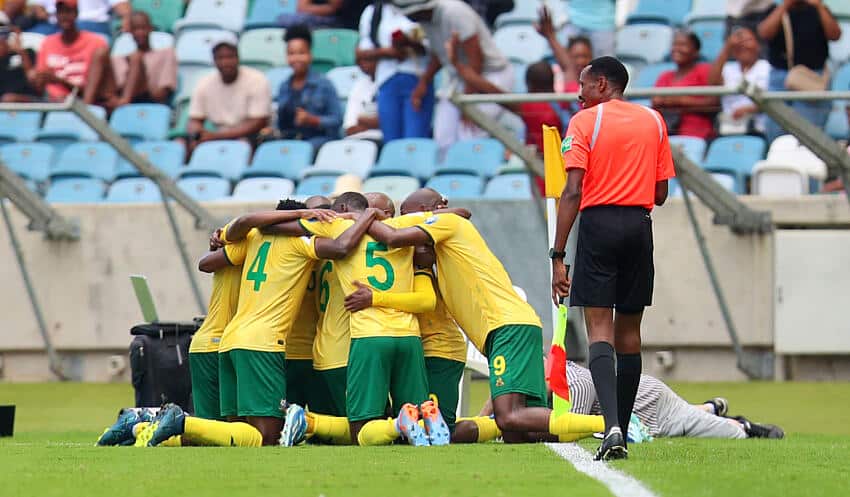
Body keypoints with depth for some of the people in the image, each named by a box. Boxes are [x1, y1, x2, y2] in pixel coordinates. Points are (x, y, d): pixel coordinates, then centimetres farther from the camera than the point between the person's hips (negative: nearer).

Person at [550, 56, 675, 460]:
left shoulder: (585, 121, -2)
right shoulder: (653, 121, 12)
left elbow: (573, 191, -10)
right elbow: (661, 194, 12)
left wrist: (558, 255, -10)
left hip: (598, 222, -4)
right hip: (640, 225, 4)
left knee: (599, 330, -8)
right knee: (628, 331, 13)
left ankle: (612, 425, -26)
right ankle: (621, 430, 17)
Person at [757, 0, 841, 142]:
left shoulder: (818, 12, 9)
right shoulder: (775, 12, 11)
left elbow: (835, 35, -5)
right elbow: (765, 33, -8)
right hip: (780, 78, 2)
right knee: (776, 136, 1)